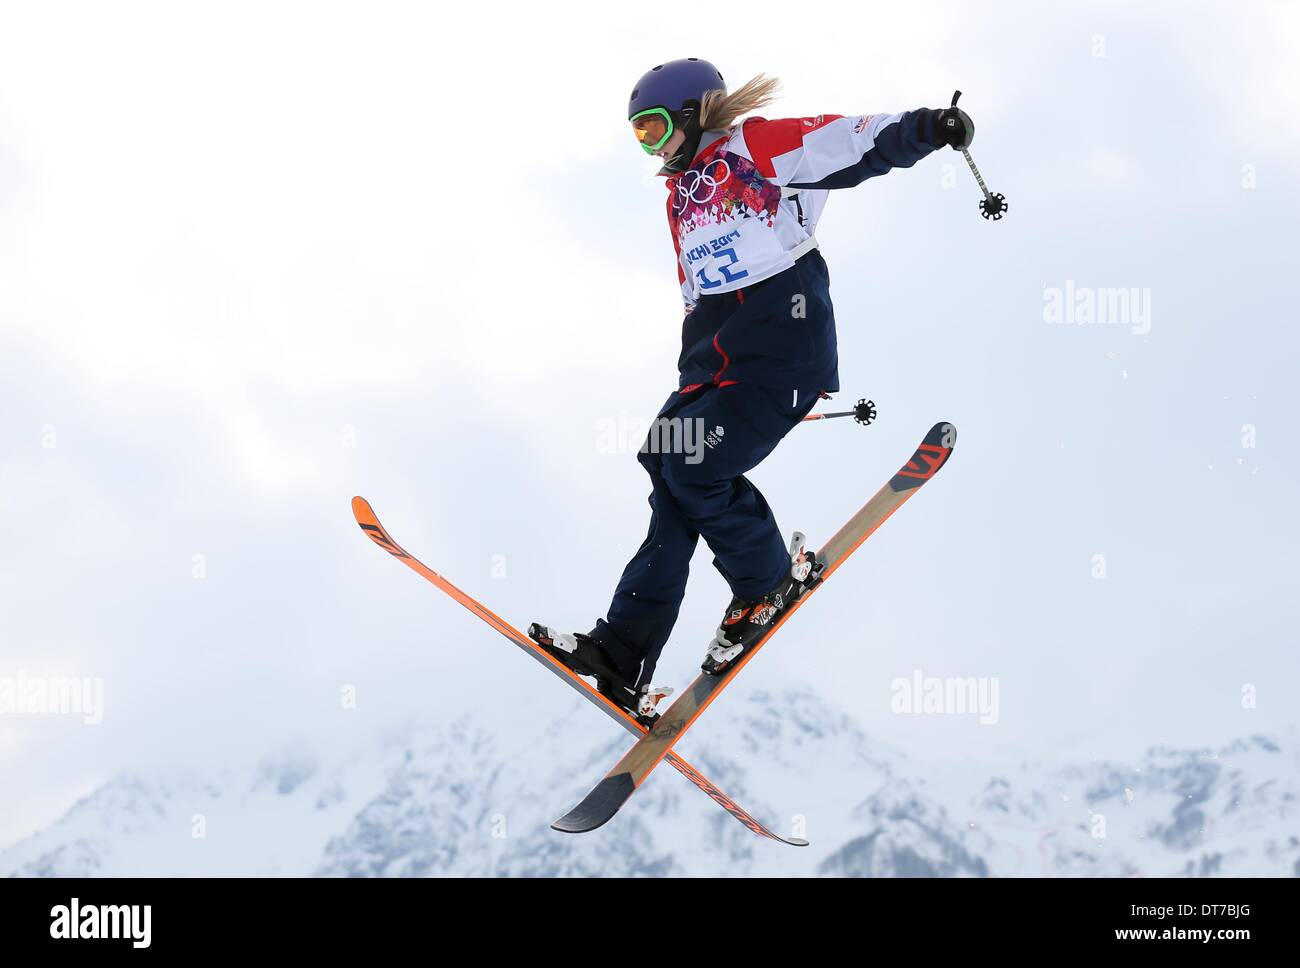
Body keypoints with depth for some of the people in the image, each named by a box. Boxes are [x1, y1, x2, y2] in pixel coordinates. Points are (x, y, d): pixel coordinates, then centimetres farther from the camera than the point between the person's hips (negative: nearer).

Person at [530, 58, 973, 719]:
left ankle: (771, 579, 9)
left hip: (781, 342, -8)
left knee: (693, 472, -16)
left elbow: (856, 143, -13)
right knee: (673, 473, -1)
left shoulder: (755, 145, -1)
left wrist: (923, 129, -31)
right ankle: (623, 654, -2)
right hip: (716, 354, 8)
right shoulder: (681, 197, 24)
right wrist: (693, 383, 28)